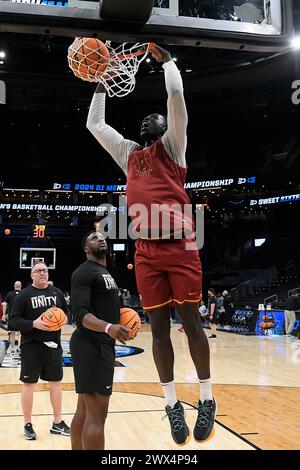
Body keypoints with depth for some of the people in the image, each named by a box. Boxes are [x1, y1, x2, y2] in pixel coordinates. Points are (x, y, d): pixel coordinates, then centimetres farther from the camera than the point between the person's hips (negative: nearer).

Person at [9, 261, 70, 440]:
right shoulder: (24, 295, -5)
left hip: (53, 344, 4)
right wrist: (34, 324, -23)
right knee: (29, 384, 3)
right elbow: (14, 320, -8)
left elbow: (66, 313, 16)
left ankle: (58, 423, 24)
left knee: (56, 382, 10)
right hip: (31, 346, -4)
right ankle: (28, 425, 18)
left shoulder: (57, 293, 7)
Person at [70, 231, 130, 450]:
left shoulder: (106, 274, 18)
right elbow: (80, 314, -23)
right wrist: (108, 328, -38)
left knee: (85, 409, 16)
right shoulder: (84, 272, -12)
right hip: (91, 346, -10)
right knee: (97, 413, -10)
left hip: (101, 345, 10)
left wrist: (120, 325, 12)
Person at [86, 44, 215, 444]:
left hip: (180, 244, -4)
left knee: (190, 321, 0)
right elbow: (94, 124, 30)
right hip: (146, 250, 5)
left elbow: (176, 93, 1)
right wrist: (102, 84, 31)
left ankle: (207, 399, 13)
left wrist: (166, 59, 14)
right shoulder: (128, 153, 24)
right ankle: (172, 404, 15)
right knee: (159, 327, 5)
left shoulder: (171, 145, 11)